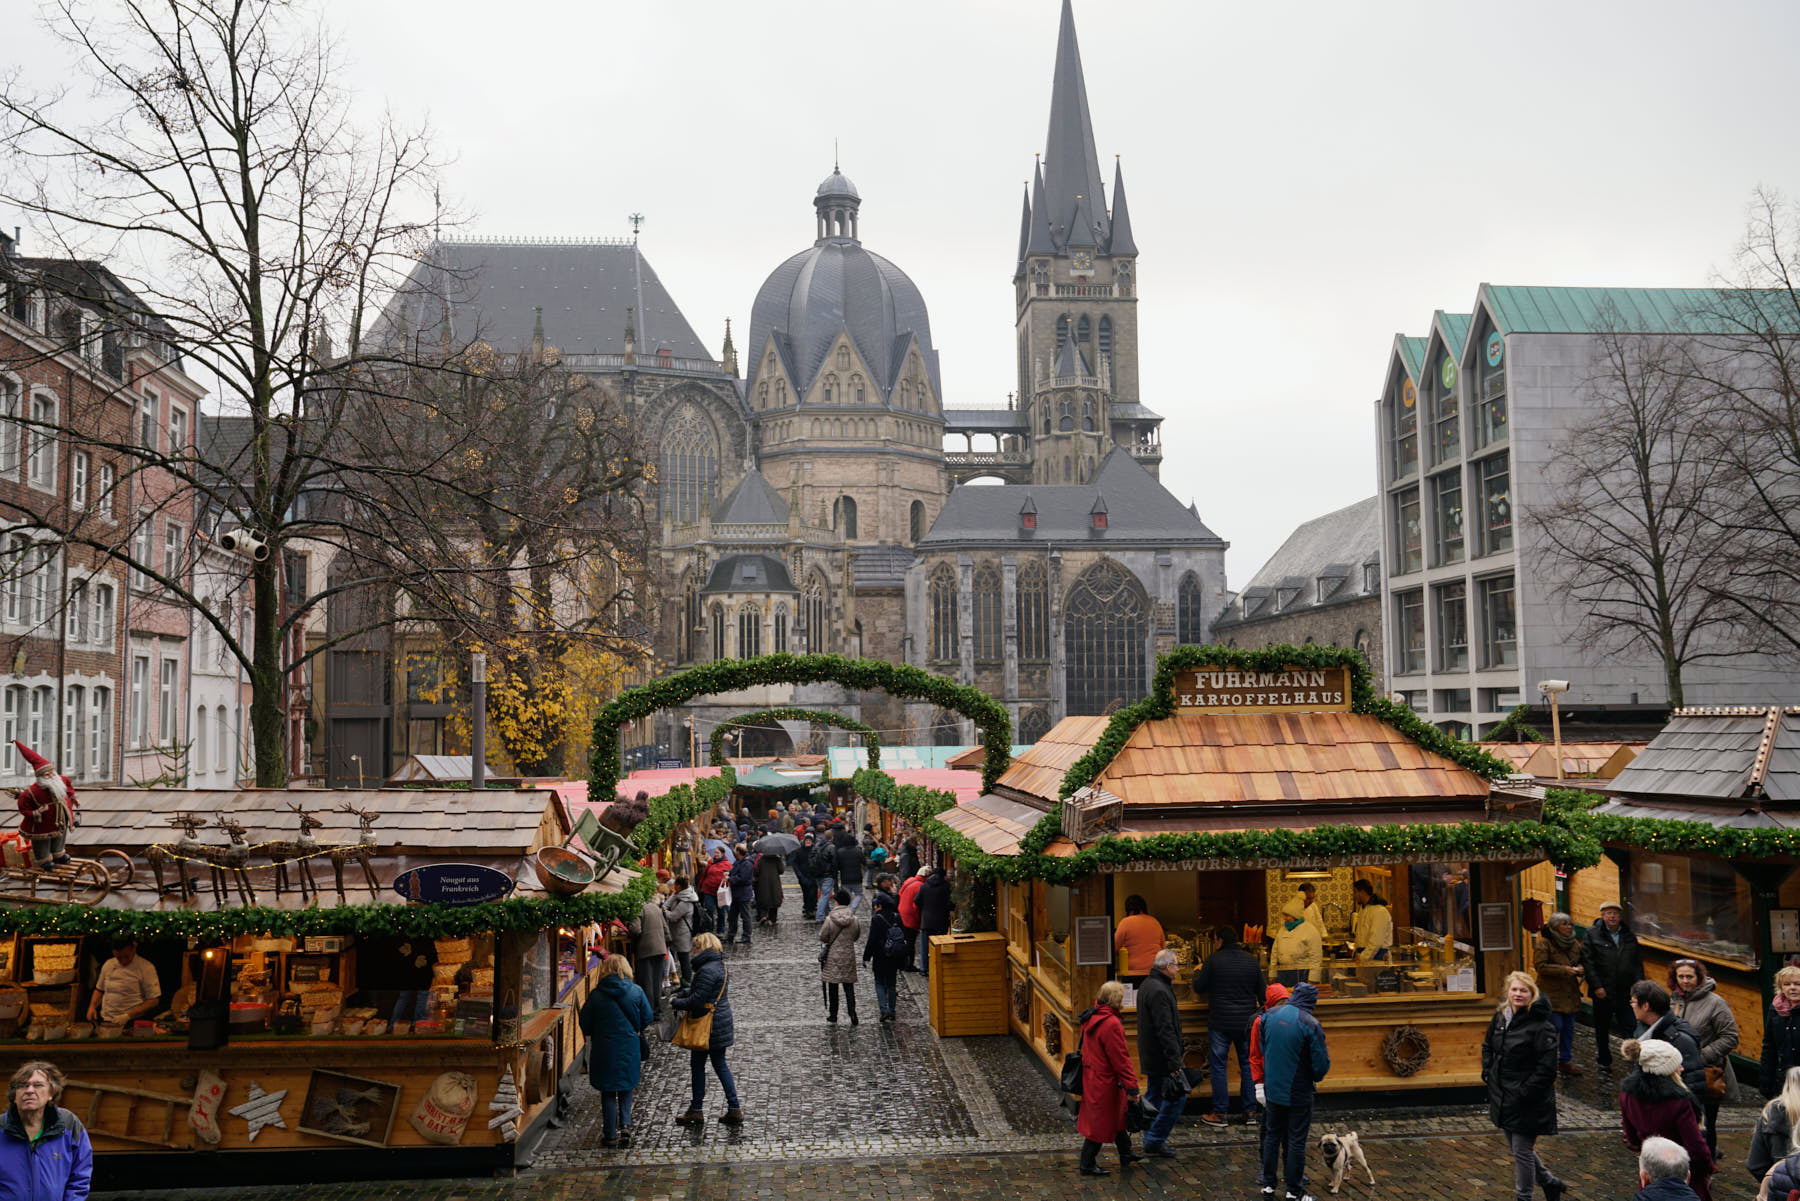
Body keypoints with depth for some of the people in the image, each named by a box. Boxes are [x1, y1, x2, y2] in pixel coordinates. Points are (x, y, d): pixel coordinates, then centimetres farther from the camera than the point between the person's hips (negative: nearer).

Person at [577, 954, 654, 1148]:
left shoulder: (596, 995, -9)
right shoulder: (636, 992, -6)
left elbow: (585, 1026, -3)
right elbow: (647, 1019, 1)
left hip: (605, 1050, -1)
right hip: (630, 1049, 1)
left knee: (608, 1093, 10)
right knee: (626, 1089, 19)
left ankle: (610, 1136, 13)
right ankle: (625, 1125, 3)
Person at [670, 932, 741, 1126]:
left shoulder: (707, 970, -21)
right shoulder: (719, 965, 11)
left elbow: (697, 1000, -22)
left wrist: (676, 1004, -7)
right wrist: (680, 995, 9)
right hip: (721, 1022, 9)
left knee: (697, 1065, 5)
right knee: (720, 1065, 13)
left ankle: (696, 1110, 15)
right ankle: (734, 1109, 12)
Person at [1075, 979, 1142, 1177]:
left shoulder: (1091, 1018, 3)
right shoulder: (1111, 1024, -26)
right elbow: (1120, 1059, -23)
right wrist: (1132, 1088, -17)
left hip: (1091, 1077, 10)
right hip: (1104, 1084, -10)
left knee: (1117, 1116, 24)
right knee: (1100, 1124, 5)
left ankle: (1126, 1155, 39)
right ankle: (1088, 1165, 16)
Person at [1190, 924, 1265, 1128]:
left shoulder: (1213, 960, -9)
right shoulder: (1251, 960, 3)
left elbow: (1198, 988, -3)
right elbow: (1261, 991, 10)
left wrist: (1197, 972, 16)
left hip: (1220, 1023, -4)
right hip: (1247, 1022, 4)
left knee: (1218, 1066, 3)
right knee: (1248, 1064, 13)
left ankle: (1219, 1113, 4)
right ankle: (1250, 1109, 16)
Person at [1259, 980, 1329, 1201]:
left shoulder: (1269, 1016, -3)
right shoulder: (1310, 1025, -20)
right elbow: (1321, 1064, -17)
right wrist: (1316, 1077, 5)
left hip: (1273, 1089, 5)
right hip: (1298, 1092, -5)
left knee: (1273, 1135, 18)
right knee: (1297, 1140, 6)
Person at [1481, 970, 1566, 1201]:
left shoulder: (1541, 1026, -18)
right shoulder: (1499, 1017, 4)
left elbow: (1546, 1068, -19)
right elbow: (1488, 1046, 21)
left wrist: (1524, 1092, -19)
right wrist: (1488, 1072, 7)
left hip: (1527, 1103, -8)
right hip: (1503, 1099, 8)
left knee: (1522, 1152, 3)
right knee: (1517, 1147, 20)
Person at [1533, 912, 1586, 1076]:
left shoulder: (1574, 944, 11)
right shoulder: (1543, 944, -10)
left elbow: (1582, 960, 21)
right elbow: (1541, 967, -16)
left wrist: (1580, 968, -3)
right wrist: (1563, 970, -23)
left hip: (1570, 994, 7)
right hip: (1551, 993, -7)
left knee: (1568, 1028, 9)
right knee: (1555, 1026, -10)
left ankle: (1565, 1061, 20)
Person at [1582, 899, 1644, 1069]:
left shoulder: (1630, 936, 9)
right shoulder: (1592, 934, -2)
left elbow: (1638, 963, 11)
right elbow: (1587, 962, -7)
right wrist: (1596, 986, -14)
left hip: (1626, 992, 2)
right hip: (1603, 992, -1)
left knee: (1629, 1028, -4)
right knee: (1602, 1029, 11)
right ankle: (1604, 1060, 25)